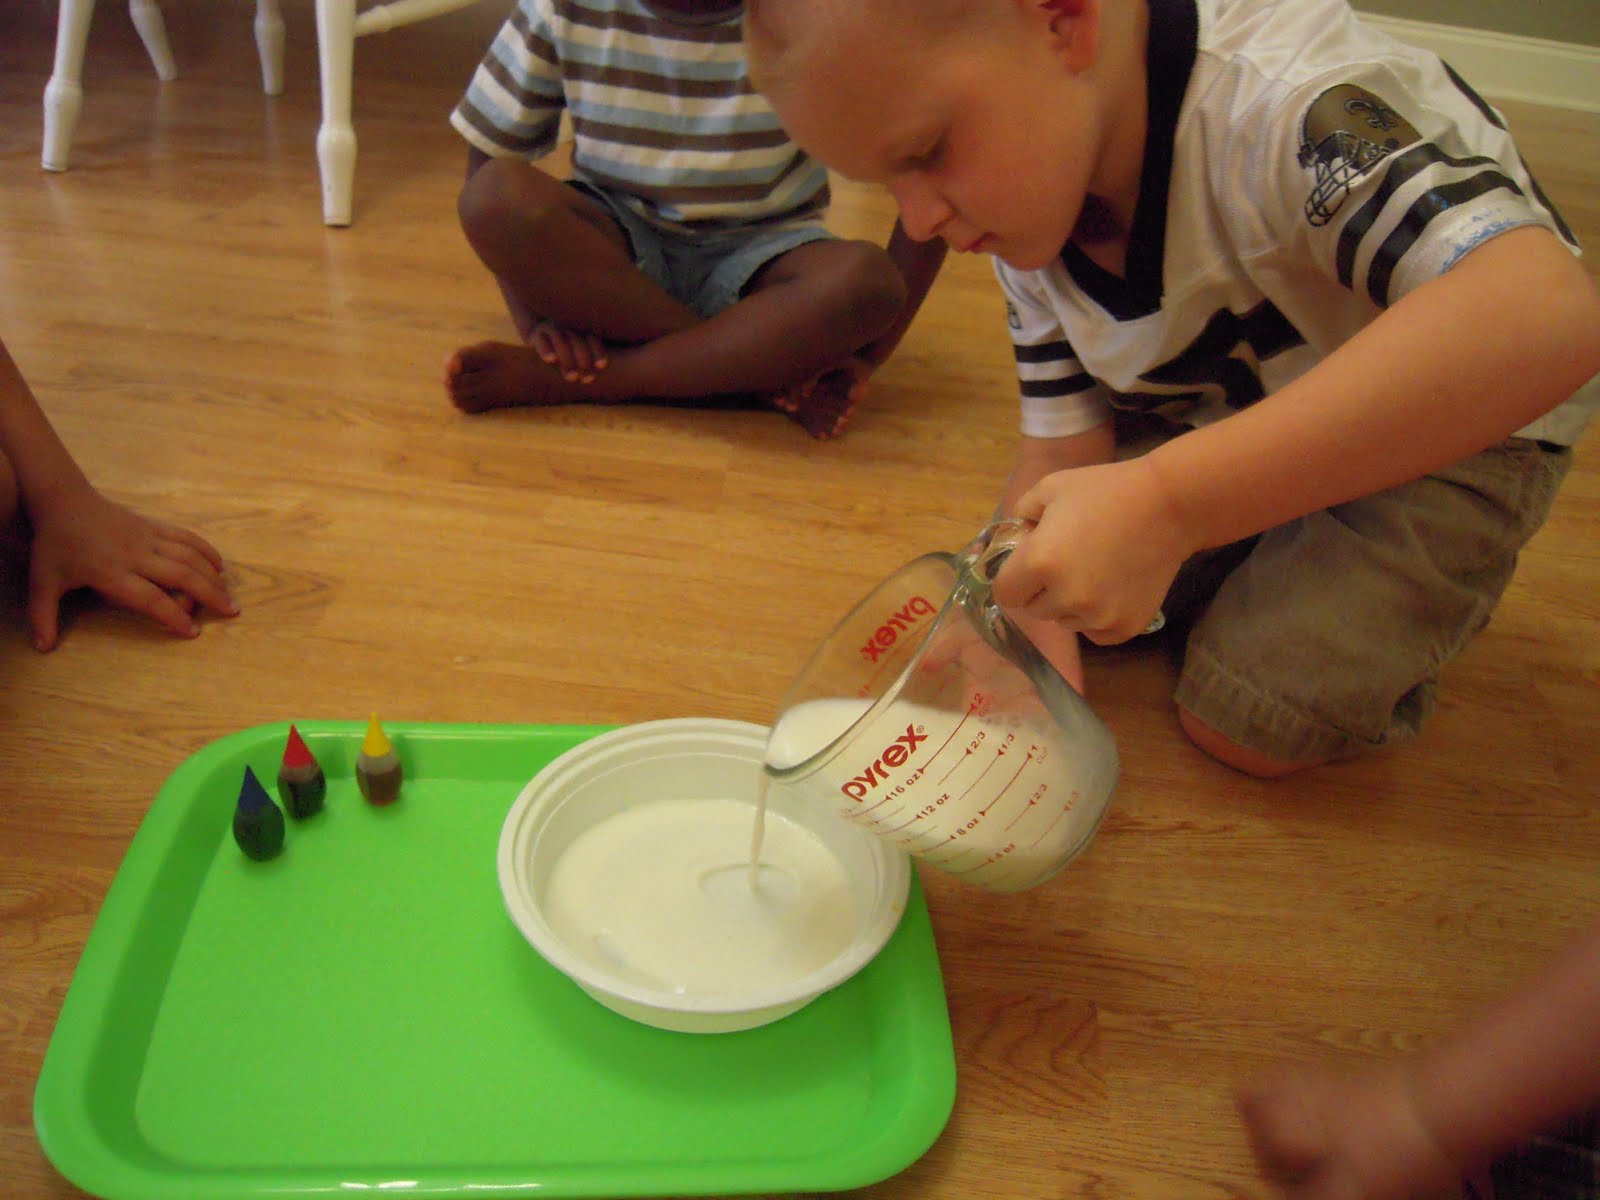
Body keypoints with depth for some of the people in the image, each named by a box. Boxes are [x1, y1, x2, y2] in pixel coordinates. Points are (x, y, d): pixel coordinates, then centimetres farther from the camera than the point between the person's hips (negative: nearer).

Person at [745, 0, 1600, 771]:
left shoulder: (1288, 101, -37)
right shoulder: (1025, 228, -13)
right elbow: (1064, 449, -8)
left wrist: (1166, 504, -56)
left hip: (1456, 422, -6)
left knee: (1247, 728, -17)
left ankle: (1398, 605, 12)